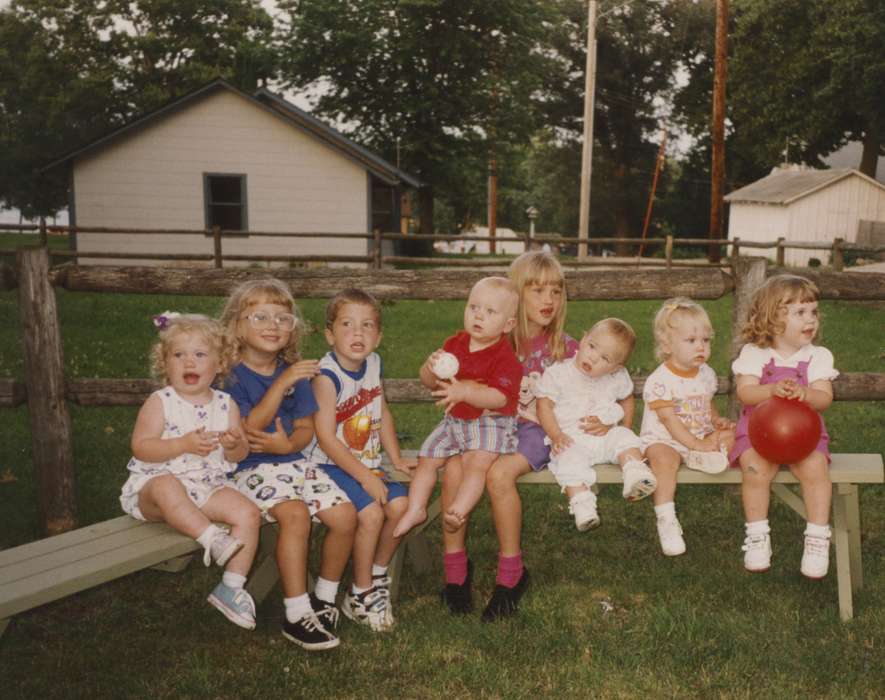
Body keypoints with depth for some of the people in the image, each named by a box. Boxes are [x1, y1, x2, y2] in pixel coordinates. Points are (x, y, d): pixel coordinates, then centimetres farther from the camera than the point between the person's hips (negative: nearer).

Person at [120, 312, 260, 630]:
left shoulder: (225, 404, 7)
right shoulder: (160, 402, -4)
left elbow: (238, 456, 8)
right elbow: (140, 447, -14)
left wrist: (235, 445, -17)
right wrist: (184, 444, -26)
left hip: (208, 487, 4)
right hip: (155, 485, -4)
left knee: (248, 513, -16)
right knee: (168, 487, -39)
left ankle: (232, 587, -6)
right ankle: (212, 538, -36)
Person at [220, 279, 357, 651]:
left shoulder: (294, 371, 10)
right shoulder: (231, 374, -7)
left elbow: (306, 428, 10)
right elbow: (248, 429, -17)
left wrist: (288, 444, -13)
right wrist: (281, 384, -24)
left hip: (294, 462, 6)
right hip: (251, 468, -5)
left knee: (345, 515, -12)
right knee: (295, 513, -31)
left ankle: (324, 598, 10)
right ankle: (297, 615, -21)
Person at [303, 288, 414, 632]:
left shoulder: (373, 364, 4)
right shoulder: (327, 376, -18)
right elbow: (326, 438, -21)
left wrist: (396, 459, 11)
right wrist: (365, 477, -21)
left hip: (368, 463, 7)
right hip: (331, 465, -7)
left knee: (400, 505, -12)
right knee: (371, 512, -23)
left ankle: (377, 573, 13)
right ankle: (360, 594, -1)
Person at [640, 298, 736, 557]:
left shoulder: (706, 374, 7)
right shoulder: (659, 381, -15)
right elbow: (669, 420, -18)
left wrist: (717, 421, 1)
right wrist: (696, 443, -22)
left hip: (702, 437, 7)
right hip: (663, 439, -7)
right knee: (664, 457, -36)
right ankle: (666, 520, -35)